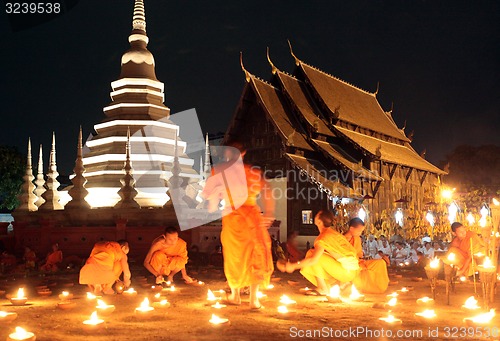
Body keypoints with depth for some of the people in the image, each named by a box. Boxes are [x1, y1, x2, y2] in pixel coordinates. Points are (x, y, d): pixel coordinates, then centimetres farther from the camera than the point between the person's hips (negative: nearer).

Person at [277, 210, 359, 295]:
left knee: (312, 254, -12)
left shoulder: (324, 237, -15)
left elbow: (314, 259, -24)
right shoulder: (333, 232, 12)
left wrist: (293, 266, -17)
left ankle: (323, 289, -8)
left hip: (347, 272, -9)